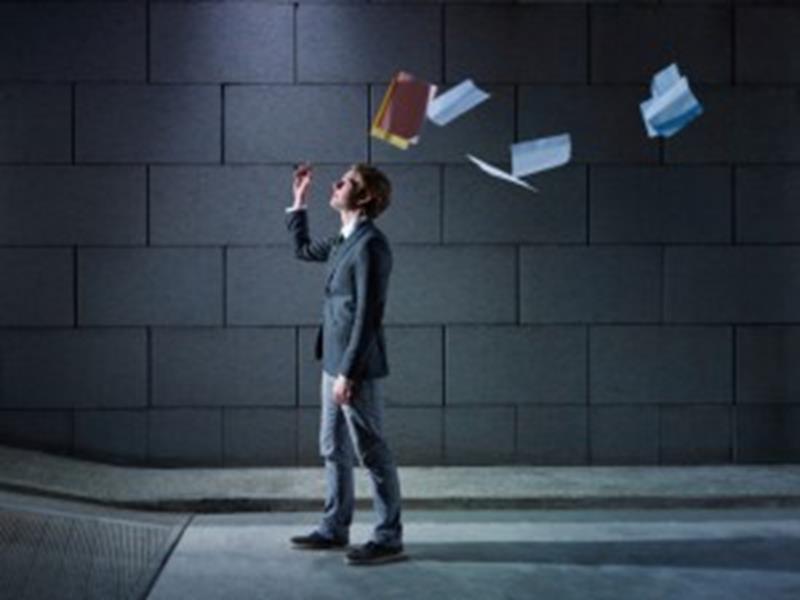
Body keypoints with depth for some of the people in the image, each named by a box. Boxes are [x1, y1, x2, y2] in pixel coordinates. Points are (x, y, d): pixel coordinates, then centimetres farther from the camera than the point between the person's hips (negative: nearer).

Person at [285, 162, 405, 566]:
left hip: (357, 367, -10)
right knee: (333, 449, 16)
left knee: (371, 453, -1)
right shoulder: (344, 240, 11)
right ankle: (334, 528, 29)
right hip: (335, 363, 10)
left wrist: (348, 374, -21)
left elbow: (367, 315, -21)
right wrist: (298, 201, 23)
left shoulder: (370, 245, -18)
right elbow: (303, 249, 31)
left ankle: (388, 539, 10)